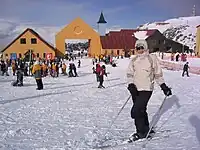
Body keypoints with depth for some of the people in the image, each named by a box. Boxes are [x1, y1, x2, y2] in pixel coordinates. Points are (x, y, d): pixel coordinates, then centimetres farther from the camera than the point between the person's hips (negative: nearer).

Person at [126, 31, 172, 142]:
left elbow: (158, 73, 3)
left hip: (146, 89, -5)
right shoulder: (133, 60, 9)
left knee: (136, 111, -12)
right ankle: (146, 129, 32)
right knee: (141, 111, 14)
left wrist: (163, 86, 3)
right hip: (135, 89, 5)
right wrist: (131, 84, -8)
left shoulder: (152, 58, -2)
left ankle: (142, 132, 8)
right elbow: (129, 73, 9)